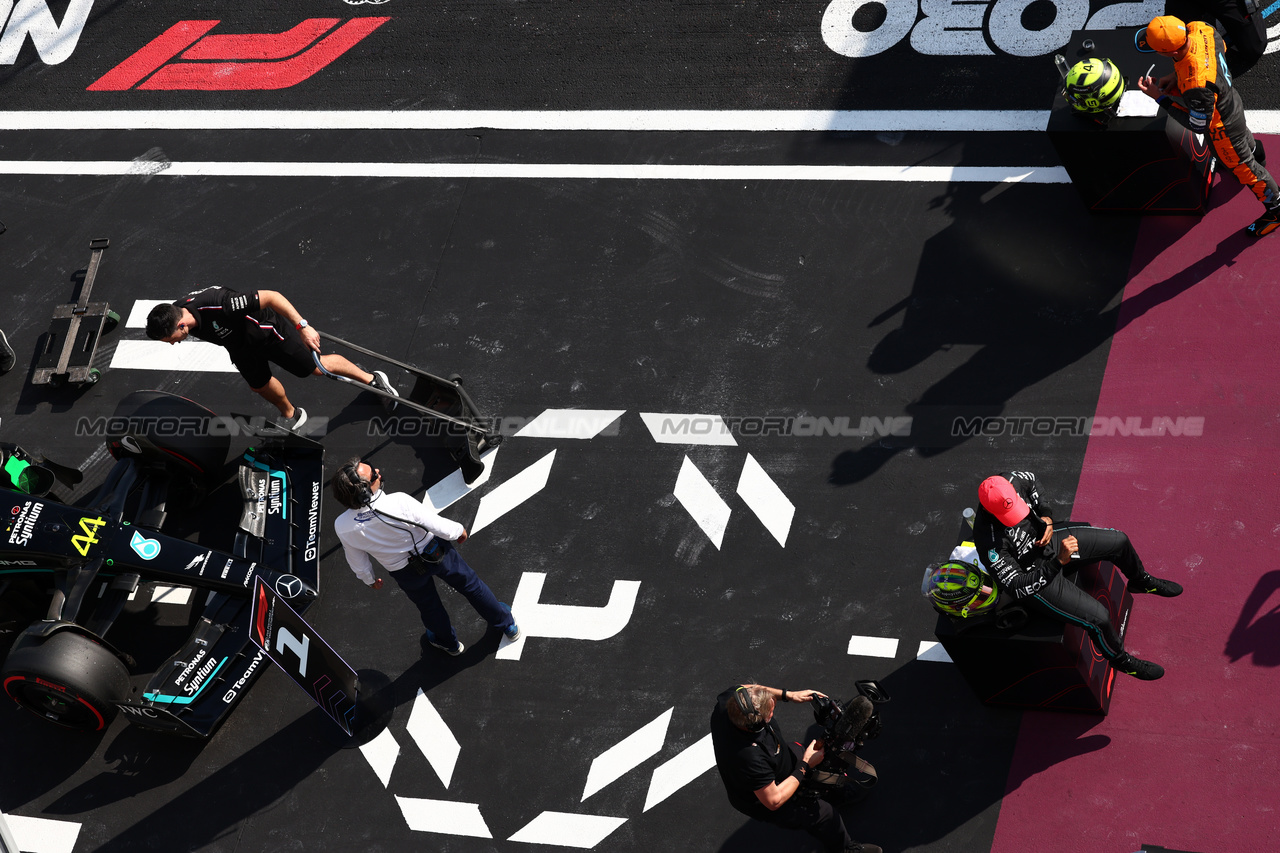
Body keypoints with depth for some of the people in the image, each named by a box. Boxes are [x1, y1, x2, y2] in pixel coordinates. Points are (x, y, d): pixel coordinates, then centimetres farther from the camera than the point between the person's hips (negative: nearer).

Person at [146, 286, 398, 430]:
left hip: (267, 333, -6)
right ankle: (290, 415, 53)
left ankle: (372, 379, 28)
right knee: (261, 385, 22)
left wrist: (302, 326, -39)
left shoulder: (218, 306, -45)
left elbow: (270, 296, -39)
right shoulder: (174, 314, -21)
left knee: (316, 367, 7)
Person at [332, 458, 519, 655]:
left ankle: (448, 643, 60)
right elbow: (440, 527, -25)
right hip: (435, 553, -2)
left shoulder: (343, 528, -28)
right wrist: (458, 530, -1)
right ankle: (508, 625, 47)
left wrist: (369, 580, 15)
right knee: (470, 584, 25)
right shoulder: (399, 503, -39)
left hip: (407, 575, 2)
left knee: (428, 606, 31)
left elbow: (358, 564, -7)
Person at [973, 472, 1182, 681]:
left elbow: (1030, 480, 3)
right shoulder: (991, 542, -41)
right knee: (1098, 618, -15)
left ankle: (1140, 581, 49)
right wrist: (1058, 561, -39)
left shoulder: (1010, 481, -24)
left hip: (1049, 541, 7)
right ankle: (1119, 659, 19)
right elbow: (1017, 587, -34)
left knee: (1119, 542, 13)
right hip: (1035, 580, -7)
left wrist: (1046, 516, -12)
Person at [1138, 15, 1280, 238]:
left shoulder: (1196, 85, -48)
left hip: (1223, 126, -8)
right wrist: (1177, 75, -10)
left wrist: (1160, 98, -28)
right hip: (1232, 100, 8)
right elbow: (1220, 46, -1)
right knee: (1242, 134, 40)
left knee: (1243, 167, 19)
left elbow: (1198, 125, -29)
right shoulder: (1199, 29, -27)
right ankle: (1255, 152, 74)